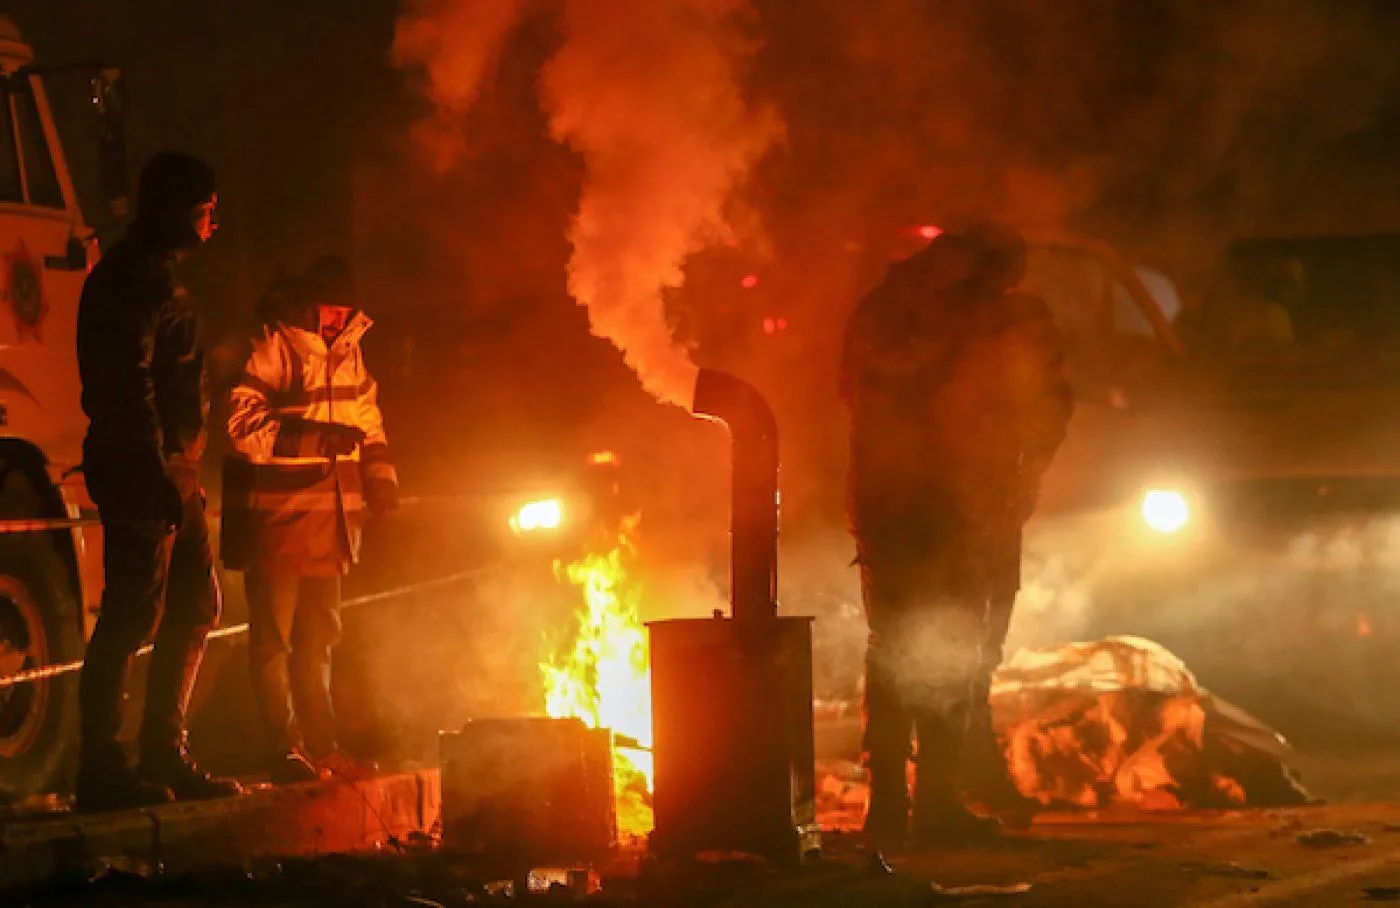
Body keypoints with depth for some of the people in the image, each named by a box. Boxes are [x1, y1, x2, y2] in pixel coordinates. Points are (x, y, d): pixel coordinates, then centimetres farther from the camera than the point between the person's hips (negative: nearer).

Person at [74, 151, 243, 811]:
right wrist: (158, 474, -25)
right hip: (141, 469, -11)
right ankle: (101, 770, -5)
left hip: (168, 473, 11)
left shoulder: (154, 275, 20)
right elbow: (129, 382, -21)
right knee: (132, 615, -9)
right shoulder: (137, 276, -13)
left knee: (195, 606, 13)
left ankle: (163, 756, 18)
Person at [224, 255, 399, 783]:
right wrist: (316, 439, -27)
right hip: (275, 516, -8)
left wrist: (380, 477, 10)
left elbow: (367, 417, 23)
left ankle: (321, 747, 22)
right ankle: (285, 751, -1)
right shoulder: (271, 348, -11)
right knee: (274, 636, -3)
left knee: (318, 636, 15)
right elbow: (242, 422, -20)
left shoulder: (347, 352, 12)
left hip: (329, 519, 8)